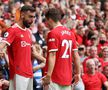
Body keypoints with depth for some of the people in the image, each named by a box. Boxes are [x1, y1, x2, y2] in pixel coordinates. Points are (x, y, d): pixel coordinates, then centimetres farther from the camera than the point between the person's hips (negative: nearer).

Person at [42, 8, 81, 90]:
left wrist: (48, 76, -18)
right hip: (67, 77, 7)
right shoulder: (70, 33, 10)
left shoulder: (53, 33, -10)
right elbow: (76, 55, 12)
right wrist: (78, 73, 18)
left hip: (55, 77, -7)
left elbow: (52, 56, -17)